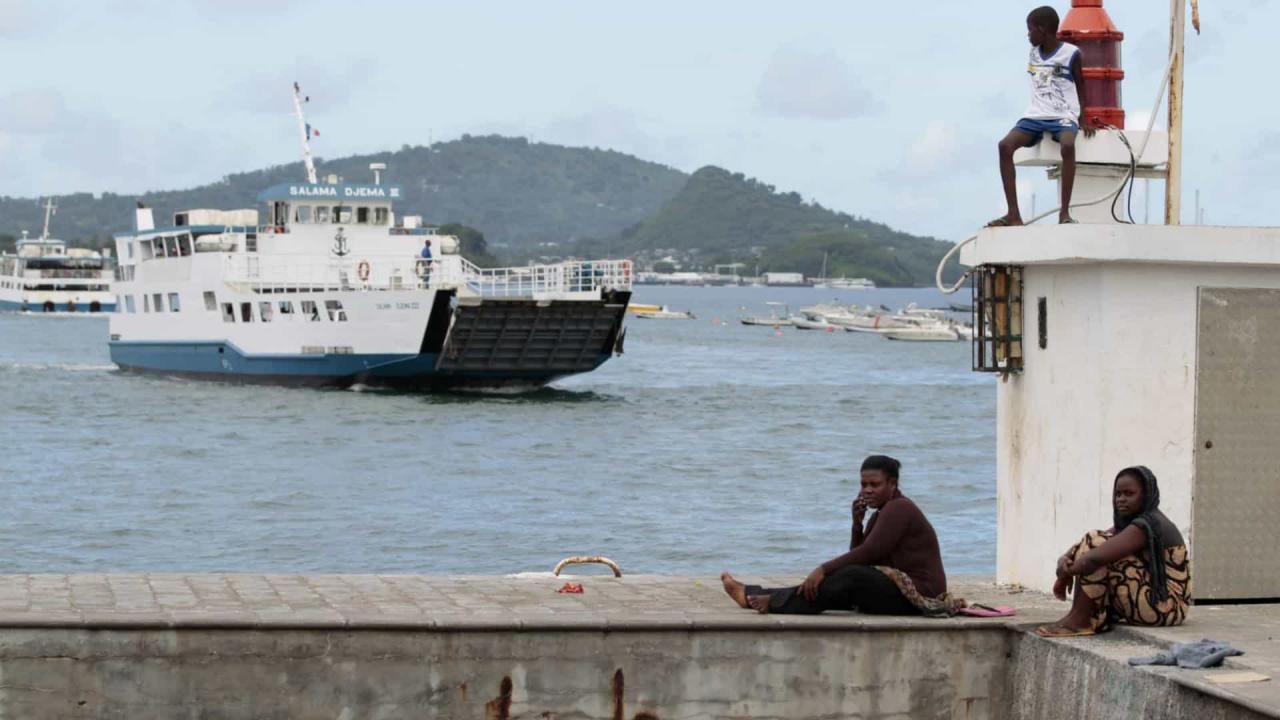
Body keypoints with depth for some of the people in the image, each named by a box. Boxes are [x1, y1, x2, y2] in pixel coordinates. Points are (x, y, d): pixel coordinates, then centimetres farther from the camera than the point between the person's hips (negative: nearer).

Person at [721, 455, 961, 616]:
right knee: (841, 580, -2)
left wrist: (824, 569, -22)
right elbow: (860, 557, 11)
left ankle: (774, 603, -26)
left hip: (917, 595, -10)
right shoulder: (884, 511, 18)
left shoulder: (899, 509, -12)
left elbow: (868, 553, -21)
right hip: (899, 590, 10)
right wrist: (857, 523, -3)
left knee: (851, 577, -28)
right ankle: (753, 595, -7)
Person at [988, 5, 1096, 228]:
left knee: (1068, 145, -39)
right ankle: (1013, 214, -23)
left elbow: (1080, 86, 4)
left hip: (1063, 116, -5)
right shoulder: (1034, 53, 12)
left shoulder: (1071, 53, -3)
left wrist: (1083, 119, -4)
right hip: (1036, 116, 5)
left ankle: (1064, 211, -32)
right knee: (1005, 145, -22)